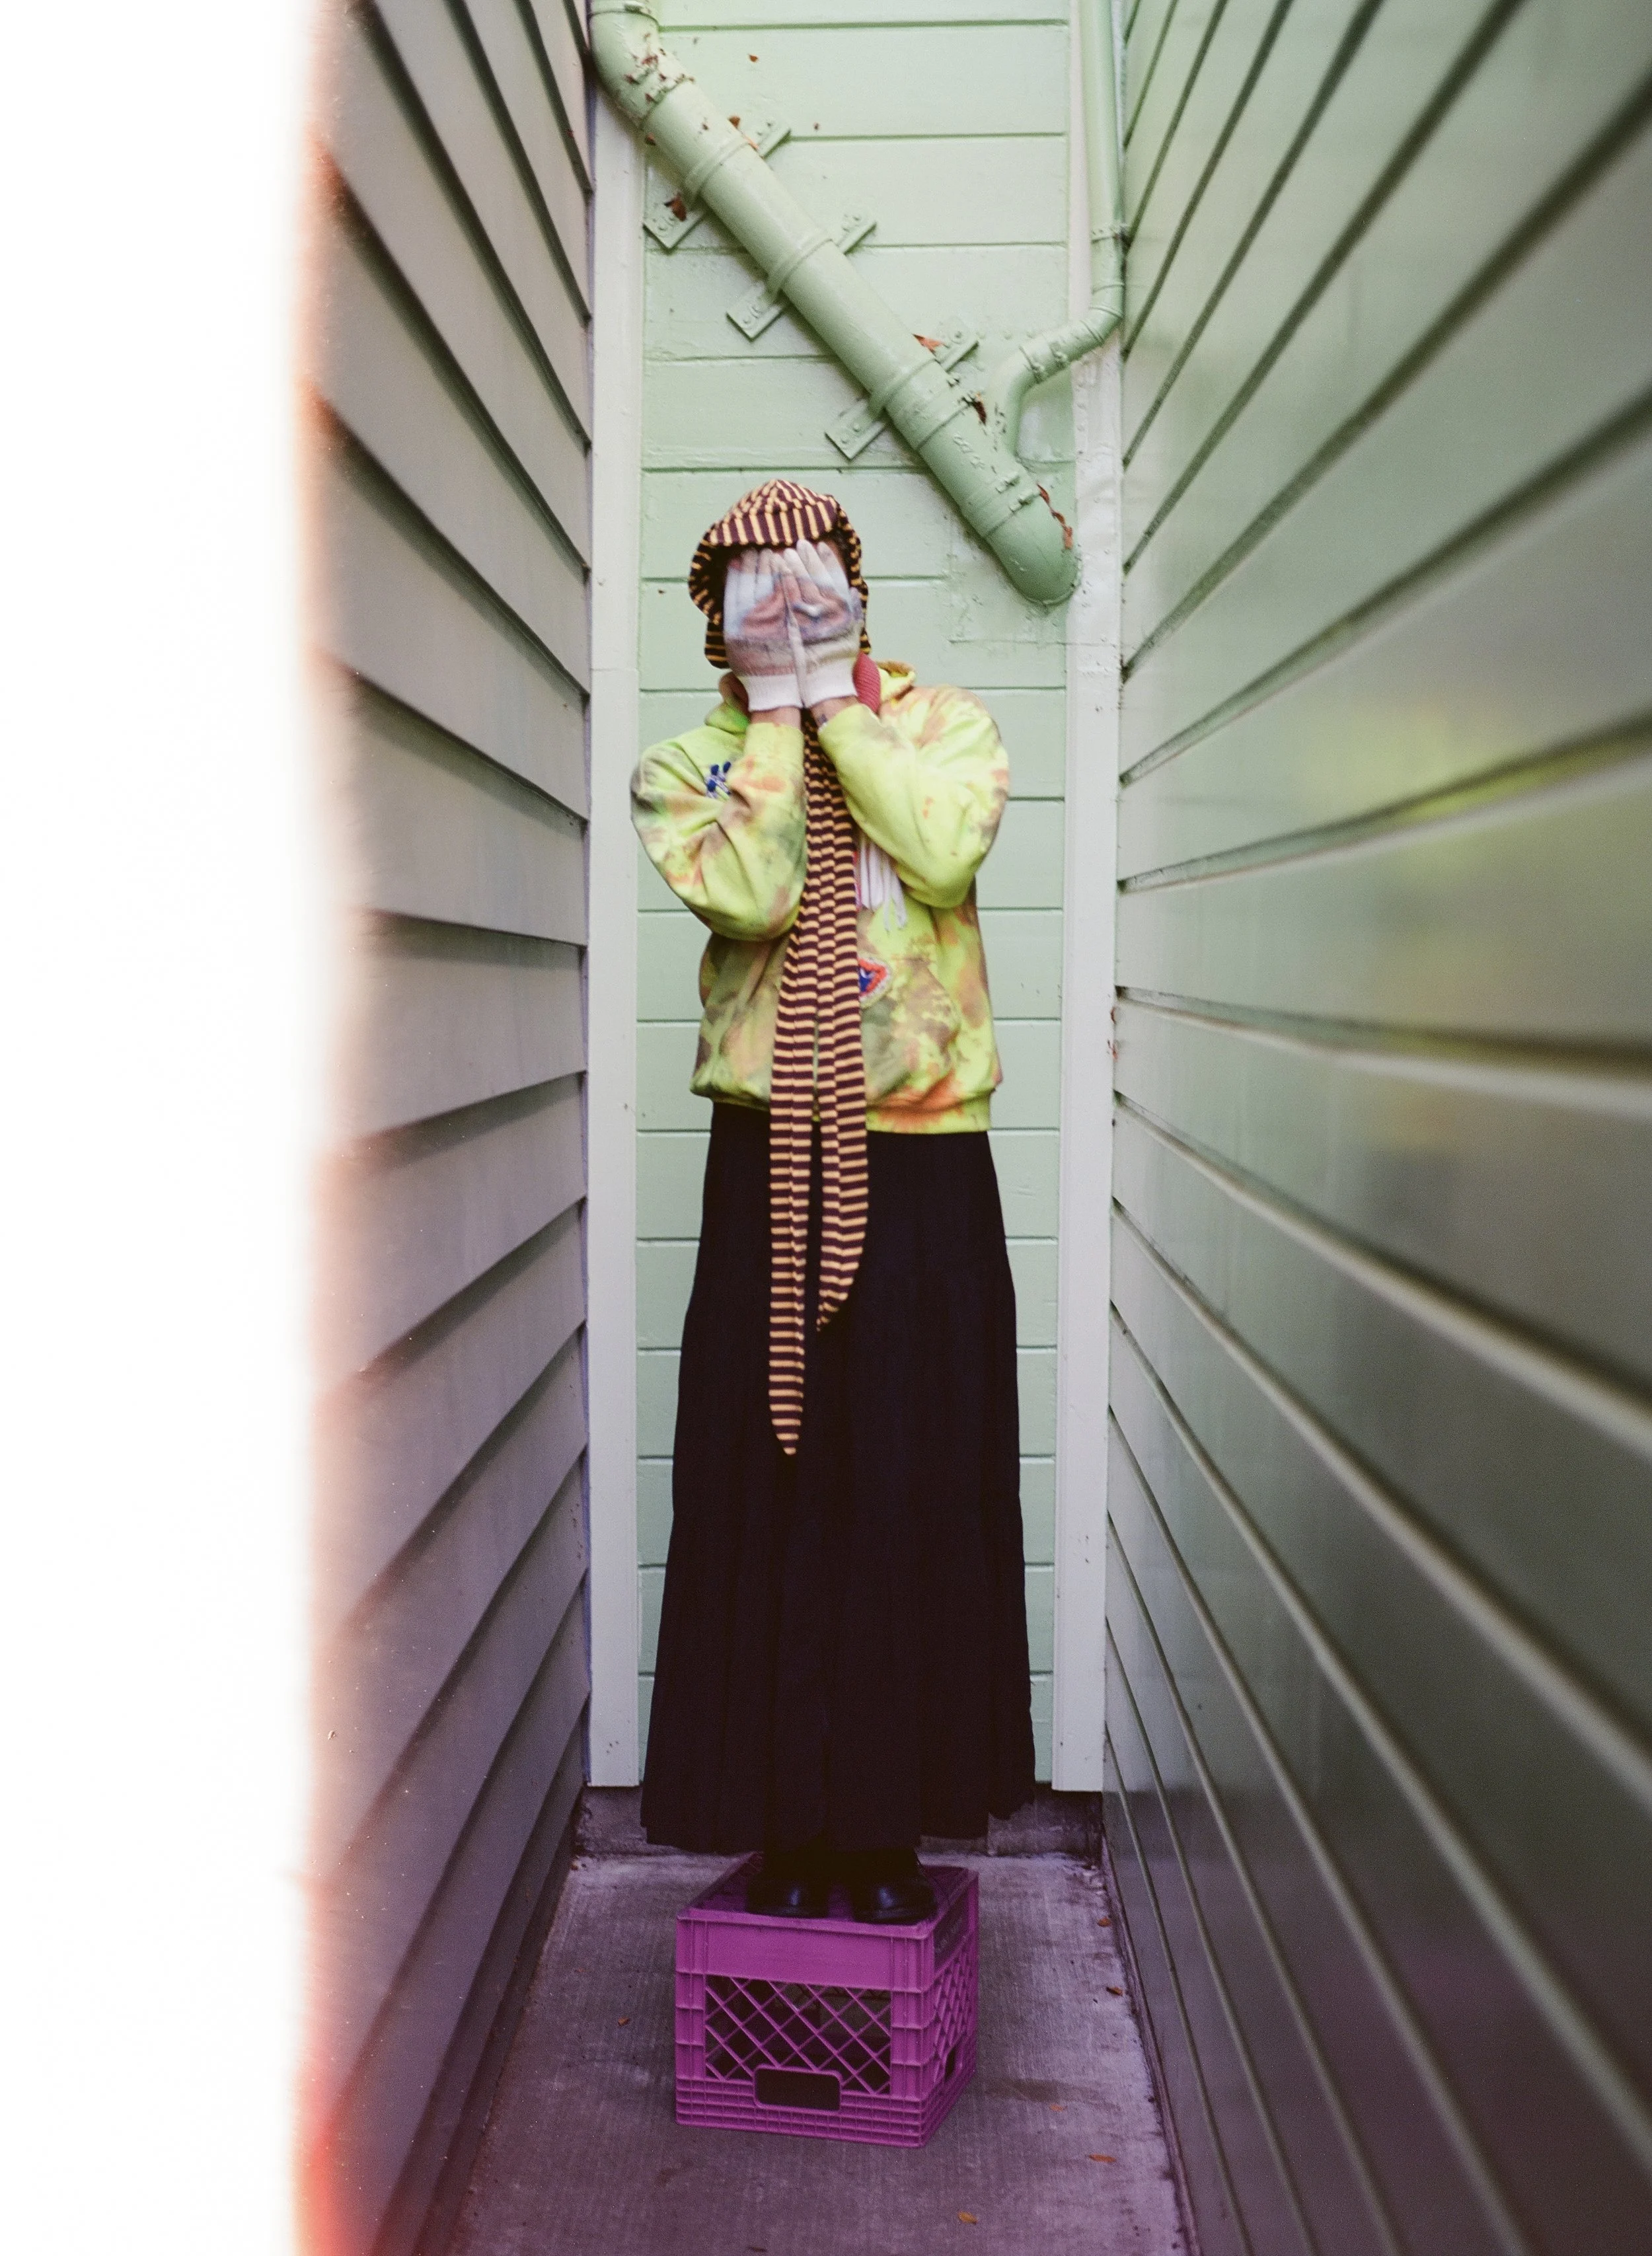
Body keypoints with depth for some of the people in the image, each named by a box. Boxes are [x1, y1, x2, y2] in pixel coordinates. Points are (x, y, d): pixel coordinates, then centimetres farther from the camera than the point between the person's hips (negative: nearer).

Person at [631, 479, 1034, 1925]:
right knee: (774, 1488, 2)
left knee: (921, 1493, 3)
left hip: (926, 1165, 0)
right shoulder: (691, 762, 7)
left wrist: (837, 702, -7)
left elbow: (943, 854, -13)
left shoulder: (942, 722, 8)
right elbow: (746, 891, -14)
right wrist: (776, 711, -7)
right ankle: (787, 1822, 15)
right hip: (774, 1164, 0)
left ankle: (894, 1820, 17)